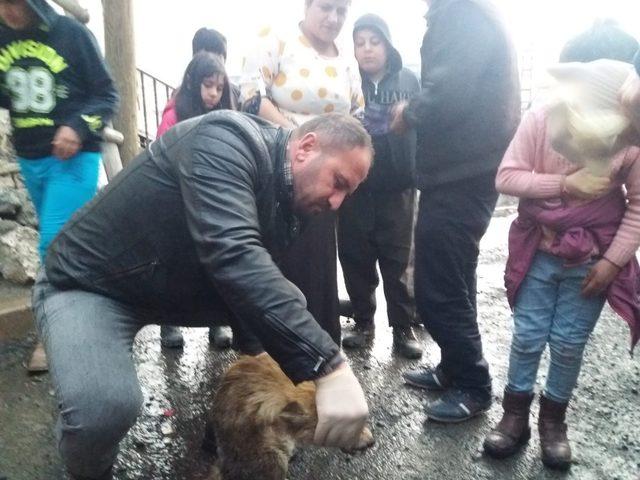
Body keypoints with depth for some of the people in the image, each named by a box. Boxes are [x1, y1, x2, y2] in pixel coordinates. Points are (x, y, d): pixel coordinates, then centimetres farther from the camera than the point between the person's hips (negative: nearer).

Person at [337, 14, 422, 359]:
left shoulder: (408, 80, 4)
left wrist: (417, 172, -5)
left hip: (396, 187, 0)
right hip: (354, 186, 1)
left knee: (396, 259, 5)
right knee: (356, 257, 8)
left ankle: (403, 327, 16)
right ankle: (363, 322, 23)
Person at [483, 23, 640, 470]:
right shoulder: (542, 117, -13)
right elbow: (506, 176, -12)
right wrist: (565, 185, -21)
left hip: (593, 259, 0)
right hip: (539, 251, 0)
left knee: (569, 343, 10)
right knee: (528, 336, 8)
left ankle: (553, 419, 32)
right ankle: (515, 414, 27)